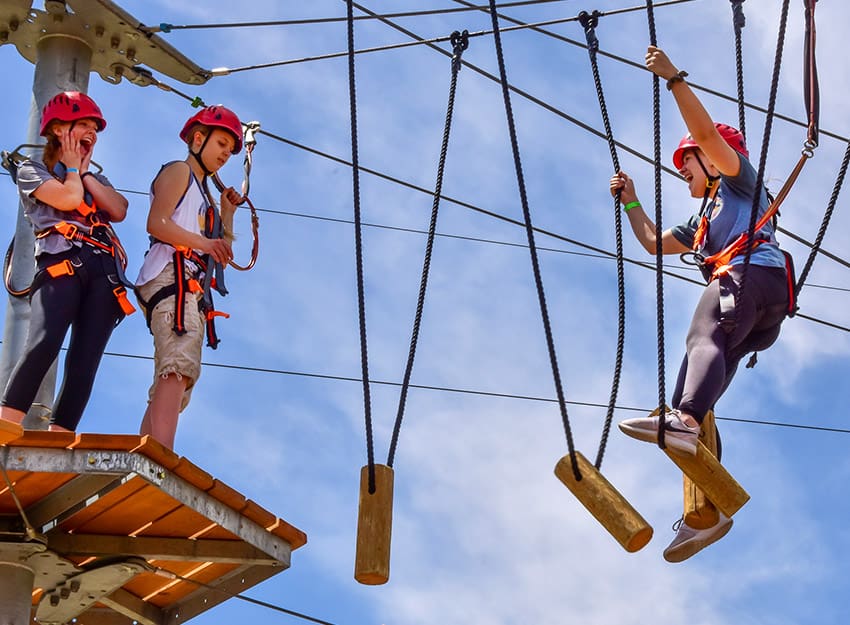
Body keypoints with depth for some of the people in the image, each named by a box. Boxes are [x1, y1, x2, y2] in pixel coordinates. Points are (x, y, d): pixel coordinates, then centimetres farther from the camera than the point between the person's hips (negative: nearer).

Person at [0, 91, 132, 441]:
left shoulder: (96, 179, 33)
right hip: (60, 262, -5)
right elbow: (68, 198, -3)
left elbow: (119, 211, 12)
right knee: (45, 342, -28)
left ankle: (59, 437, -23)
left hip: (104, 270, 5)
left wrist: (85, 173, 15)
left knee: (86, 357, -13)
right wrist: (72, 168, 15)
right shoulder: (32, 170, 17)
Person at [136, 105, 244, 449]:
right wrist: (204, 242, -24)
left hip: (193, 290, 10)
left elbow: (222, 251, 32)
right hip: (173, 279, -10)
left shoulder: (203, 191, 34)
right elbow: (156, 222, -11)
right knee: (179, 369, -28)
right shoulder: (179, 171, 8)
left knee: (172, 380, 2)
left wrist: (227, 212, 25)